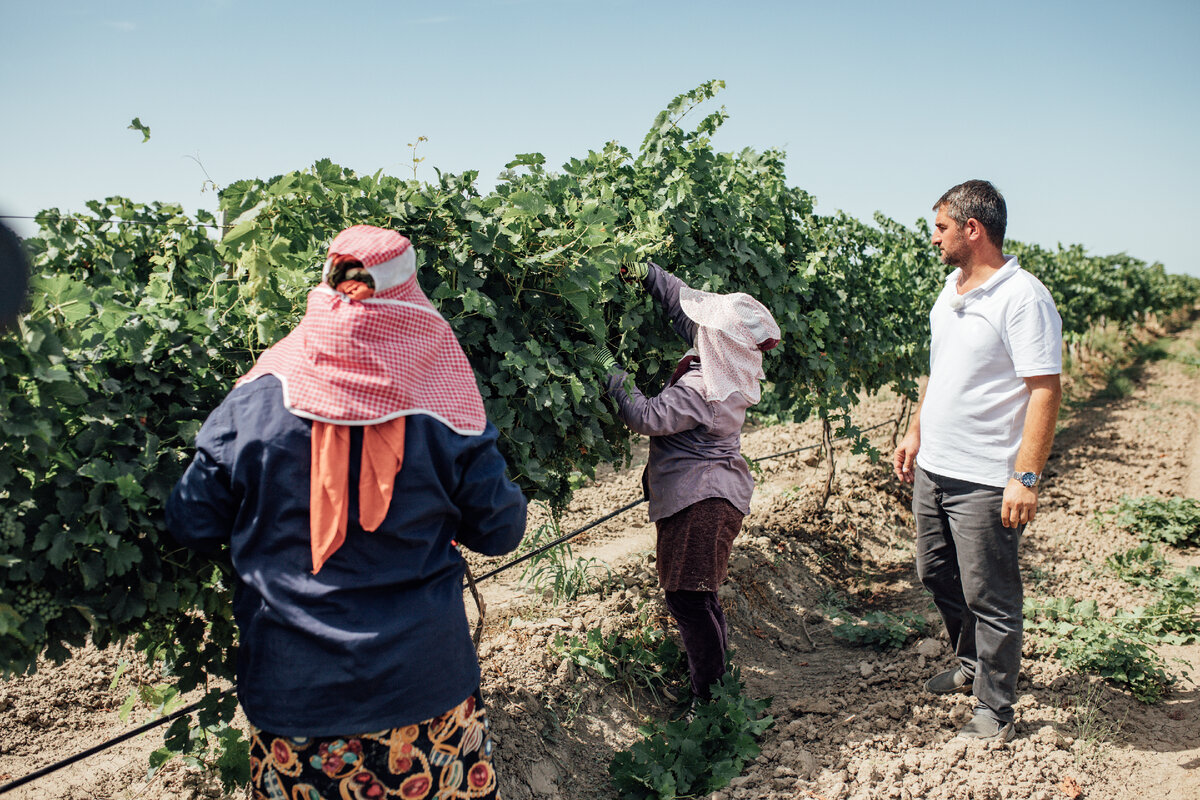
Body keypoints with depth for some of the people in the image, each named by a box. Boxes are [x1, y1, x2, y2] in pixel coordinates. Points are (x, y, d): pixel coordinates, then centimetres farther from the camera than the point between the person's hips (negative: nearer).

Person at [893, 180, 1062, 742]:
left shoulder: (1023, 297, -16)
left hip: (986, 480, -9)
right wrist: (916, 433, 18)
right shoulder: (951, 289, 11)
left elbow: (1045, 390, -19)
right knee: (938, 576, 21)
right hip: (933, 467, 9)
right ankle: (971, 666, 42)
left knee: (989, 597, 3)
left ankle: (995, 709, 19)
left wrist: (1026, 477, -23)